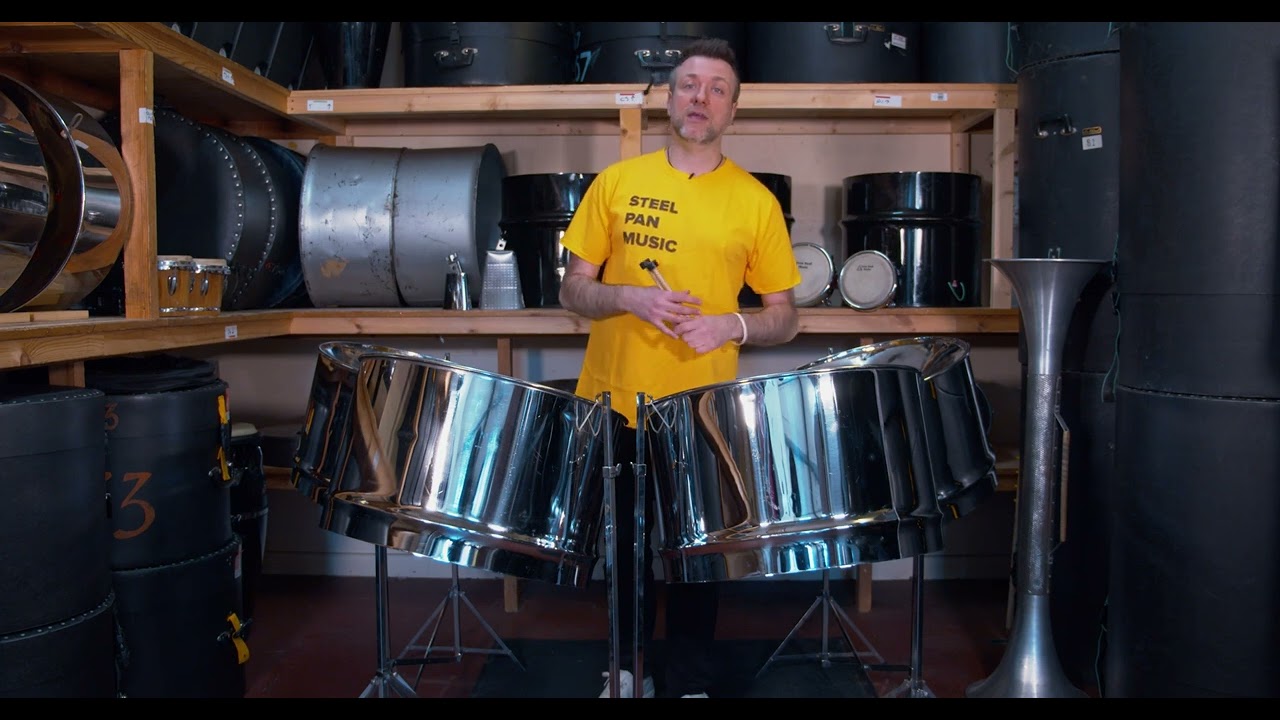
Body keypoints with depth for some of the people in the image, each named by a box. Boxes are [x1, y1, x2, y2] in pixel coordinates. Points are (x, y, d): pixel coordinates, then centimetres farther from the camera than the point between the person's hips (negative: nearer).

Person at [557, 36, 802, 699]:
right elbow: (572, 289, 5)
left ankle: (691, 682, 29)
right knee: (623, 544, 16)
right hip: (614, 404, 2)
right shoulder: (616, 182, 3)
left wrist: (732, 326, -17)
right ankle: (627, 665, 38)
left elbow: (784, 318, 3)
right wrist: (628, 298, -15)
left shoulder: (756, 202, 0)